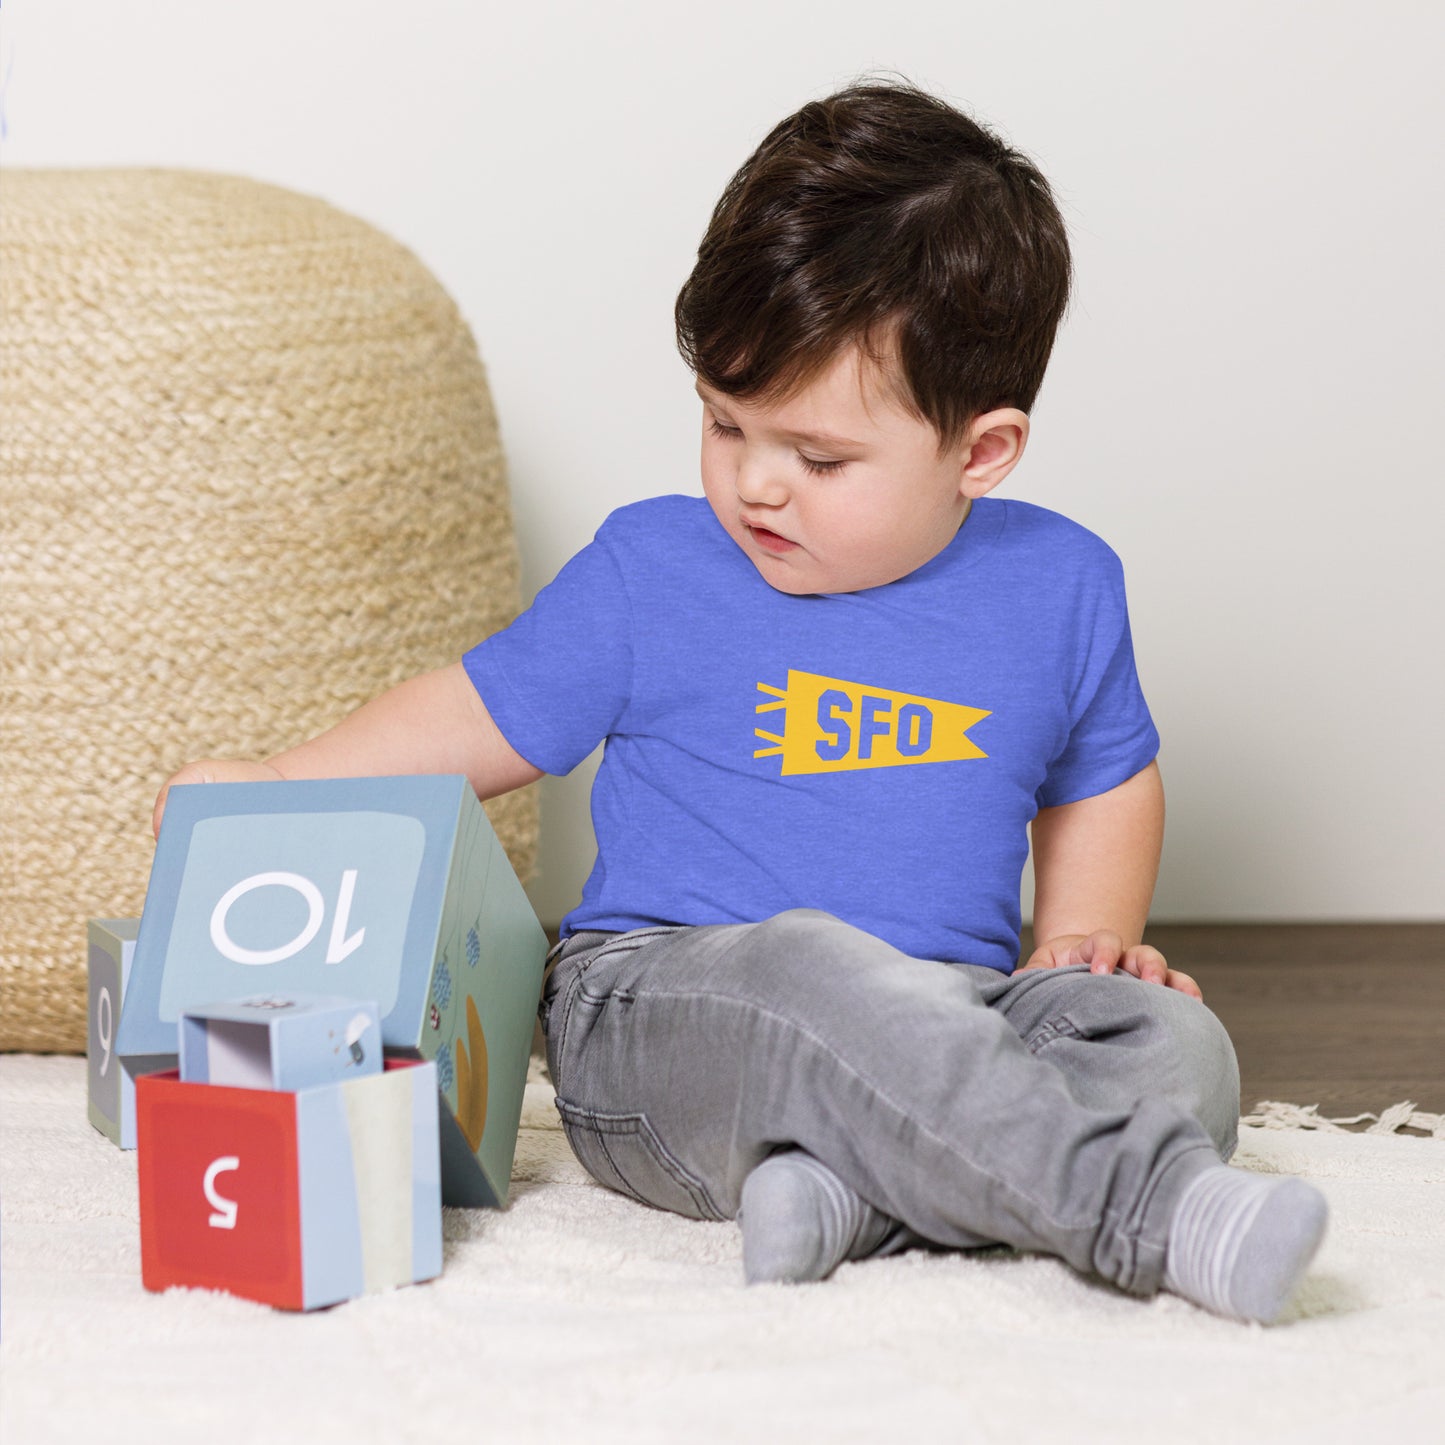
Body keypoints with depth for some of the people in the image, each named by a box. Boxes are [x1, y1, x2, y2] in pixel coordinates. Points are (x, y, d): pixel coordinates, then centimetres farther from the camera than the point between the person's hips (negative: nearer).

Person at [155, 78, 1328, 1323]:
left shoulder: (1060, 585, 8)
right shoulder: (649, 570, 3)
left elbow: (1106, 779, 25)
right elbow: (487, 718, 12)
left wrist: (1085, 937, 8)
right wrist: (277, 790, 2)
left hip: (950, 1009, 4)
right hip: (654, 1010, -3)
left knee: (1173, 1042, -23)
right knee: (808, 965, -37)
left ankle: (846, 1193, -41)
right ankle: (1151, 1209, -44)